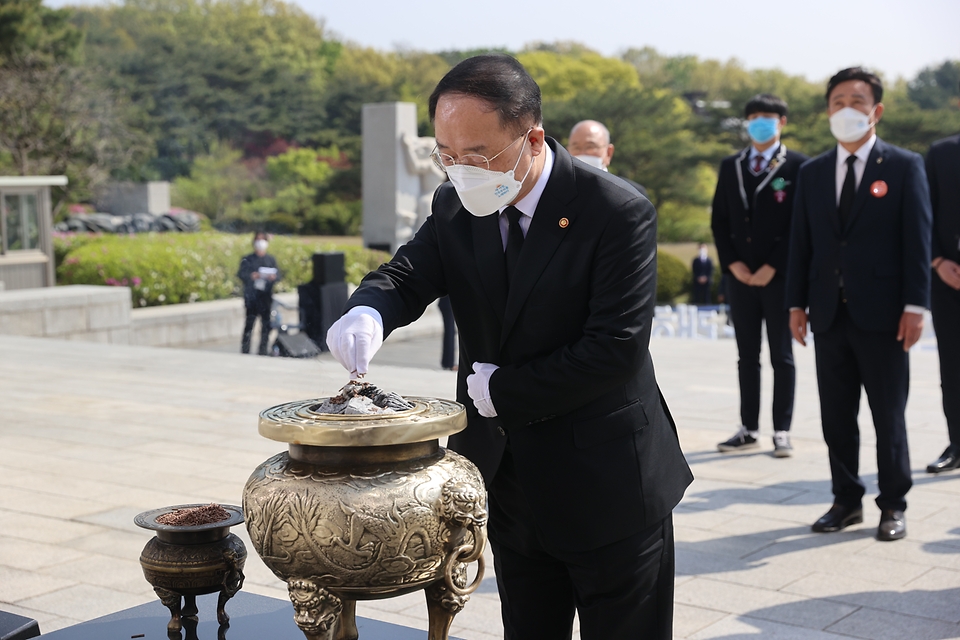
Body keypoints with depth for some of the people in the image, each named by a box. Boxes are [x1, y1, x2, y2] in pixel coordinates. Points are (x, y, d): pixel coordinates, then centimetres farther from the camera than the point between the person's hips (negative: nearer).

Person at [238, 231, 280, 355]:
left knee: (266, 322, 1)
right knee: (250, 321, -9)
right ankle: (245, 350, -6)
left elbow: (278, 273, 9)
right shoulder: (247, 260, 8)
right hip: (251, 295, -3)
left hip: (266, 295, 3)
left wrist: (274, 276, -13)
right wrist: (251, 276, -19)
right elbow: (241, 274, 0)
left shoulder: (271, 259, 16)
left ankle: (263, 350, 9)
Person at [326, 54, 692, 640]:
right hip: (513, 488, 5)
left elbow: (615, 350, -23)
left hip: (608, 488, -5)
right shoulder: (456, 208, 0)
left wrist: (502, 389, -18)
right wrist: (368, 313, -28)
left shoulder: (619, 214, -19)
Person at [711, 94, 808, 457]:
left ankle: (782, 431, 7)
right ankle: (749, 430, 14)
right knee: (747, 357, 8)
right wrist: (732, 263, -3)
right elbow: (719, 220, 10)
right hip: (740, 277, 4)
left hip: (779, 276, -4)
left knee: (782, 356, 2)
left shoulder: (797, 166, -2)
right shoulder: (730, 167, 11)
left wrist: (772, 267, -12)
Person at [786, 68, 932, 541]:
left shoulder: (904, 167, 0)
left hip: (882, 315, -4)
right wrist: (796, 303, 6)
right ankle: (846, 501, 21)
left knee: (888, 416, 5)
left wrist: (915, 306, -11)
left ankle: (893, 506, 17)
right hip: (830, 315, 4)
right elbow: (801, 243, 11)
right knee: (836, 417, 9)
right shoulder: (812, 173, 11)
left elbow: (918, 240, -5)